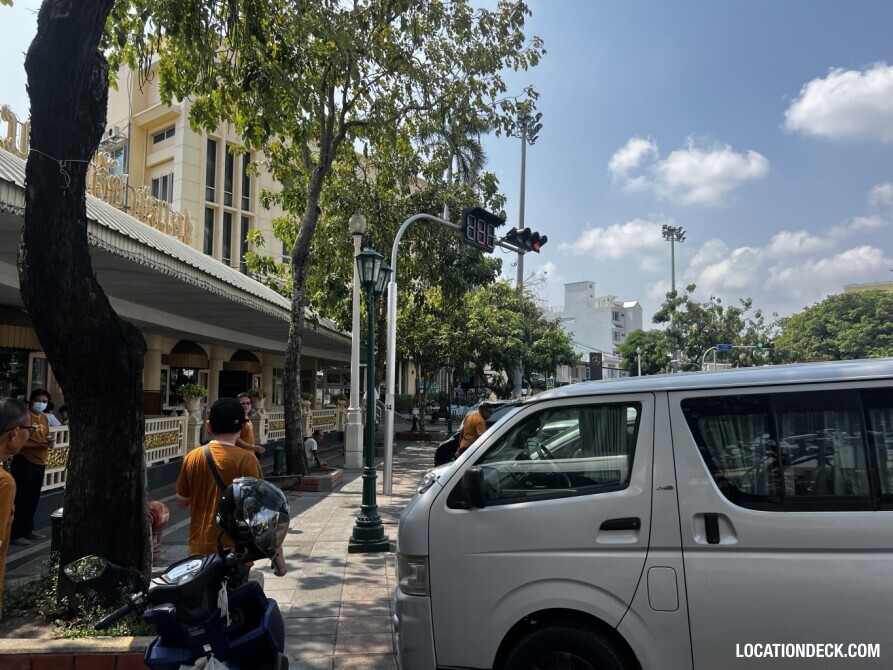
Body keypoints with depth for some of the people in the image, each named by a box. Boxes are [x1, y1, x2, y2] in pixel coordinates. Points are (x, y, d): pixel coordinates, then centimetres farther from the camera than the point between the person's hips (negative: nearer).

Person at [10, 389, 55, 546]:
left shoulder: (44, 418, 13)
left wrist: (49, 441, 3)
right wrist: (38, 444, -23)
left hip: (39, 463, 8)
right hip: (24, 462, -8)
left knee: (33, 498, 15)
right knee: (20, 499, -2)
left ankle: (28, 530, 27)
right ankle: (15, 534, 5)